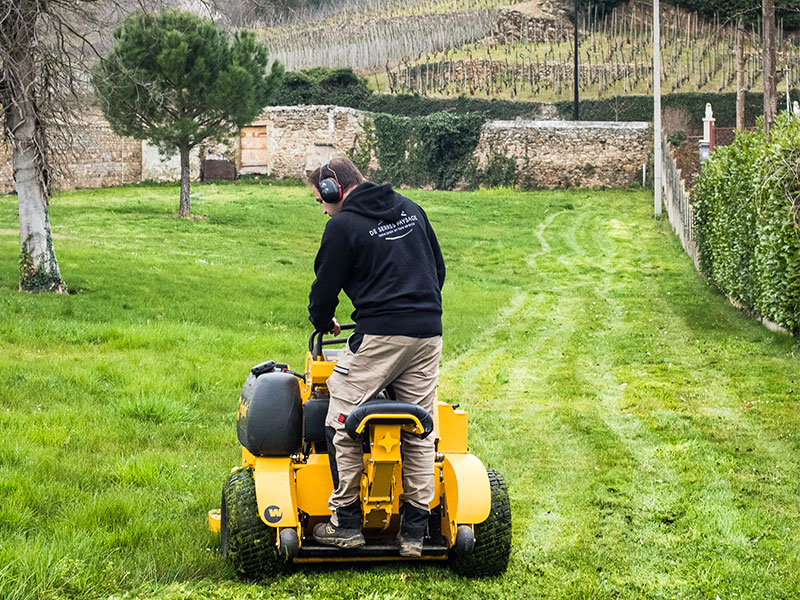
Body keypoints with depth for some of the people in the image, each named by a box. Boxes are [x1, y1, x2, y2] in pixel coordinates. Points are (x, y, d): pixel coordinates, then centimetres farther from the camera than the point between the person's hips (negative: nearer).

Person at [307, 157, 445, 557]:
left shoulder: (343, 226, -2)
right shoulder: (410, 209, 17)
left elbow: (325, 287, 4)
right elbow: (438, 269, 23)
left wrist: (323, 323, 24)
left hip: (379, 335, -6)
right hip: (428, 334, 6)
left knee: (343, 423, 3)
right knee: (418, 431, 9)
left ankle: (346, 522, 3)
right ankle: (414, 530, 10)